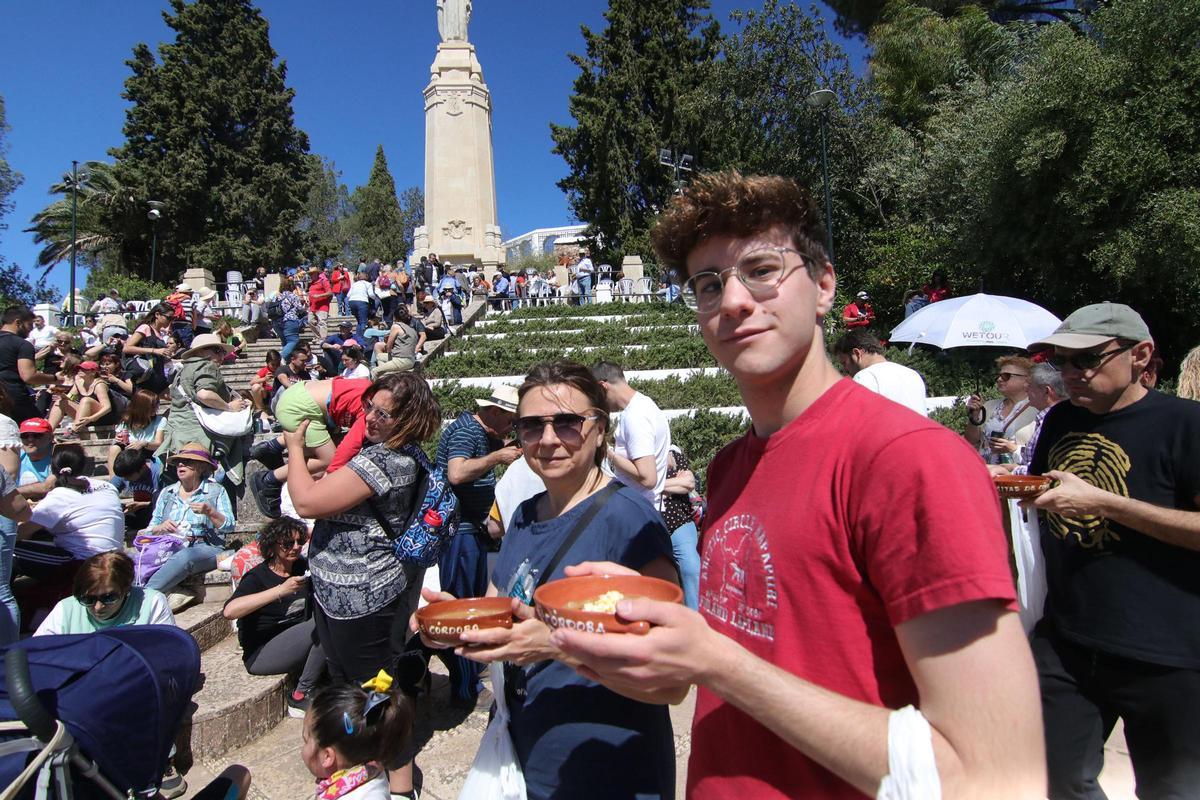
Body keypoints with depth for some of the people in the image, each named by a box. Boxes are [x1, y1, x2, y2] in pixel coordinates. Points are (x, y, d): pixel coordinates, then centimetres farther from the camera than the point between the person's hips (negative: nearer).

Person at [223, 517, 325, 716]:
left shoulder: (301, 567, 5)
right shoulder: (257, 577, -12)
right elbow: (229, 611, -30)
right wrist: (281, 590, -35)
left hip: (297, 645, 6)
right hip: (261, 654, -6)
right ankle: (300, 697, -15)